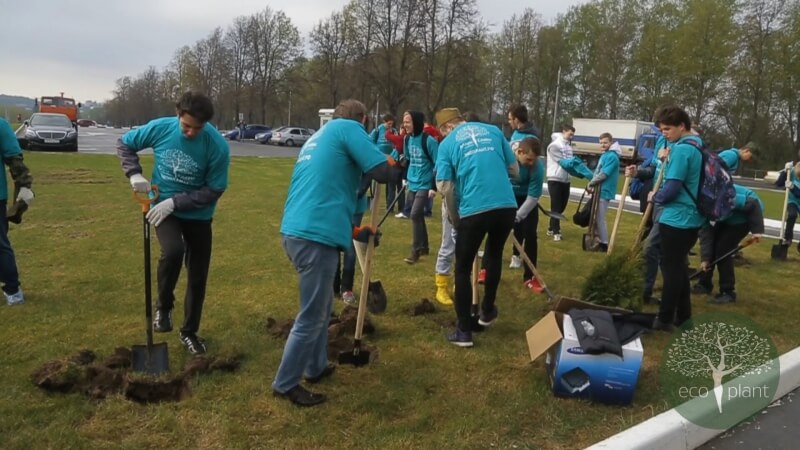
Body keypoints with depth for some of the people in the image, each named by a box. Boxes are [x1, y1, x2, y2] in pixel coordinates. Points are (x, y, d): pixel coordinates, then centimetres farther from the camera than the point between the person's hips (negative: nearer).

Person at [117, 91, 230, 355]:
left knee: (198, 276, 6)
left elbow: (213, 190, -18)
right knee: (173, 251, -29)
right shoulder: (160, 128, -16)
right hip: (163, 206, 0)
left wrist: (175, 202, -24)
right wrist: (135, 174, -14)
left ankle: (189, 332, 27)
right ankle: (164, 305, 0)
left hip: (198, 215, 0)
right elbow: (124, 143, 2)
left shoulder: (217, 146, -22)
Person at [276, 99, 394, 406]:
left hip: (297, 231, 10)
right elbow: (383, 172, -11)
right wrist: (391, 157, 12)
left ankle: (315, 367, 39)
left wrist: (354, 232, 37)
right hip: (315, 237, -9)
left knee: (322, 306, 25)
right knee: (311, 317, 4)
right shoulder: (348, 128, -1)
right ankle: (285, 384, 17)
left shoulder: (318, 137, 26)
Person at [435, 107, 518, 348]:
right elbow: (515, 169, 17)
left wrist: (455, 218, 10)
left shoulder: (448, 143, 7)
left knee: (463, 268, 12)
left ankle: (464, 330, 14)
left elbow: (444, 186, -3)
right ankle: (488, 311, 40)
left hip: (474, 209, -3)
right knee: (494, 254, 29)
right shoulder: (493, 131, 16)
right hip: (507, 205, 4)